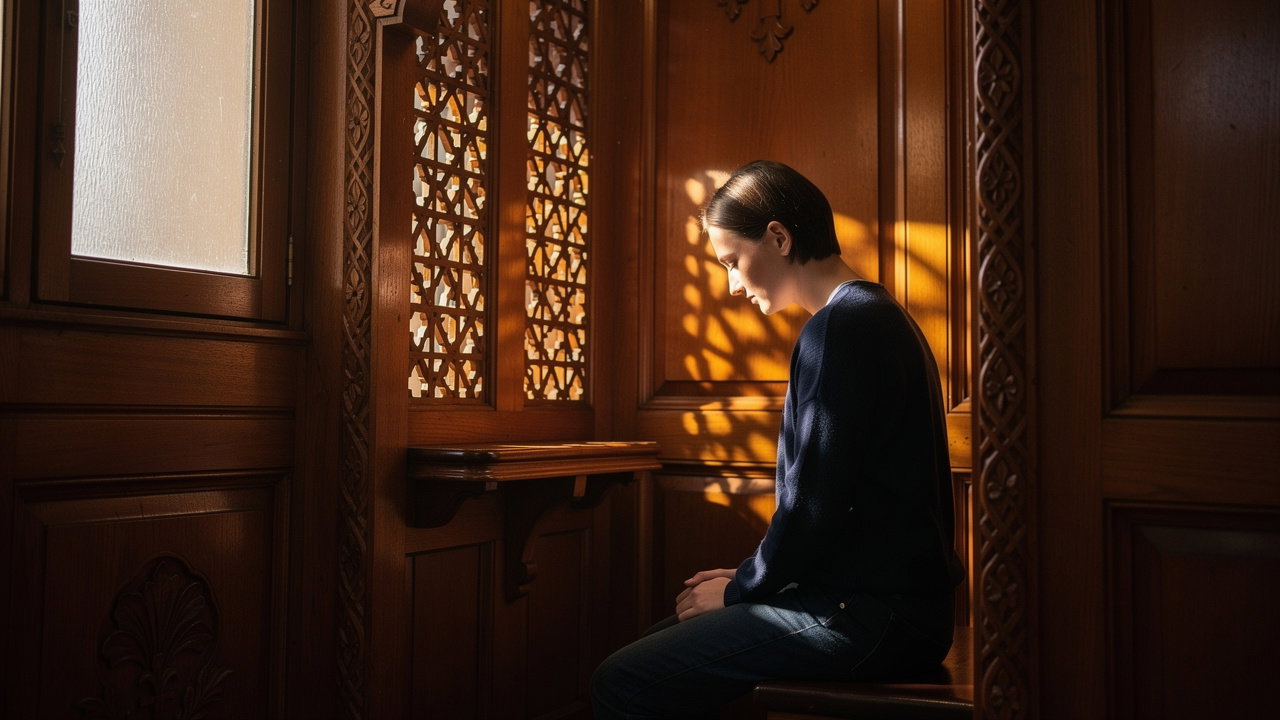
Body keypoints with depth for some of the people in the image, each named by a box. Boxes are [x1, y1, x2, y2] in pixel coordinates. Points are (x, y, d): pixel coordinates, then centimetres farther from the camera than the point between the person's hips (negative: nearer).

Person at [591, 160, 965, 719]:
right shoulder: (878, 317, 17)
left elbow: (814, 508, -20)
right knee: (658, 649, 18)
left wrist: (738, 589, -3)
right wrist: (747, 580, 13)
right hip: (891, 601, 11)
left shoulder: (839, 327, -16)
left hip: (868, 619, -11)